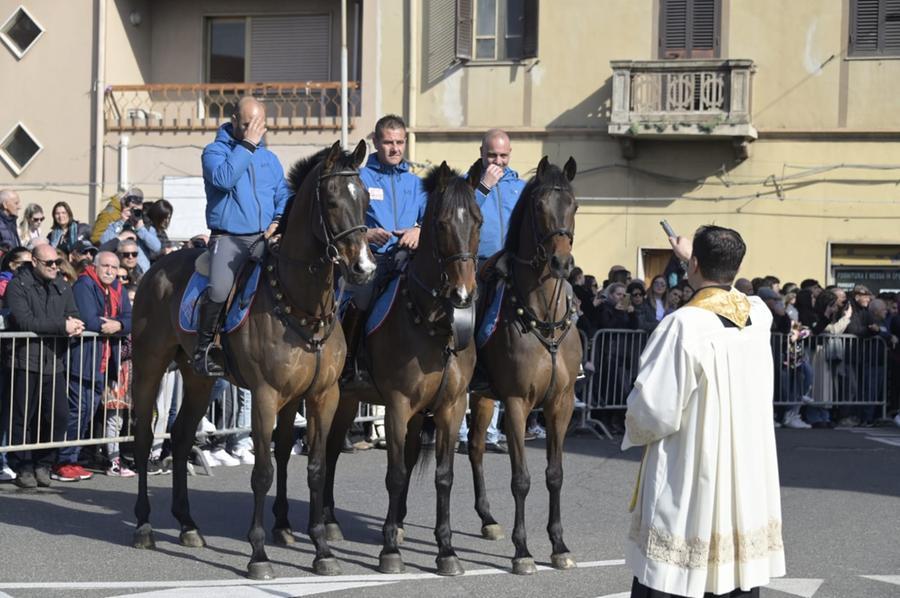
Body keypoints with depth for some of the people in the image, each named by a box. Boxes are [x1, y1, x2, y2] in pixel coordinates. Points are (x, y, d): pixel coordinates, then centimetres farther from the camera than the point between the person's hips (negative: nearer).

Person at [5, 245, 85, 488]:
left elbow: (74, 315, 11)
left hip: (54, 361, 5)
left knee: (59, 416, 3)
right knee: (23, 417, 0)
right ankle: (23, 468, 10)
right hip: (27, 361, -5)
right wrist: (62, 326, -18)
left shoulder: (62, 287, 14)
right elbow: (24, 321, -17)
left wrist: (75, 326, -14)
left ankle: (43, 463, 18)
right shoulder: (17, 286, -5)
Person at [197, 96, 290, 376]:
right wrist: (246, 145, -13)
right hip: (228, 238, -5)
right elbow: (223, 178, -17)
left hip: (264, 239, 5)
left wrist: (279, 219, 1)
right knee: (218, 291, -27)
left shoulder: (269, 158, 19)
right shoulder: (215, 151, 3)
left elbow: (283, 194, 21)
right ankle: (202, 350, -11)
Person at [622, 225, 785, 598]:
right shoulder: (758, 314, 2)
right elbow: (724, 284, 28)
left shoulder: (684, 325, -18)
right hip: (751, 477, 6)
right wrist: (692, 257, 43)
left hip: (690, 480, -6)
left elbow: (655, 410, -17)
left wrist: (634, 431, 6)